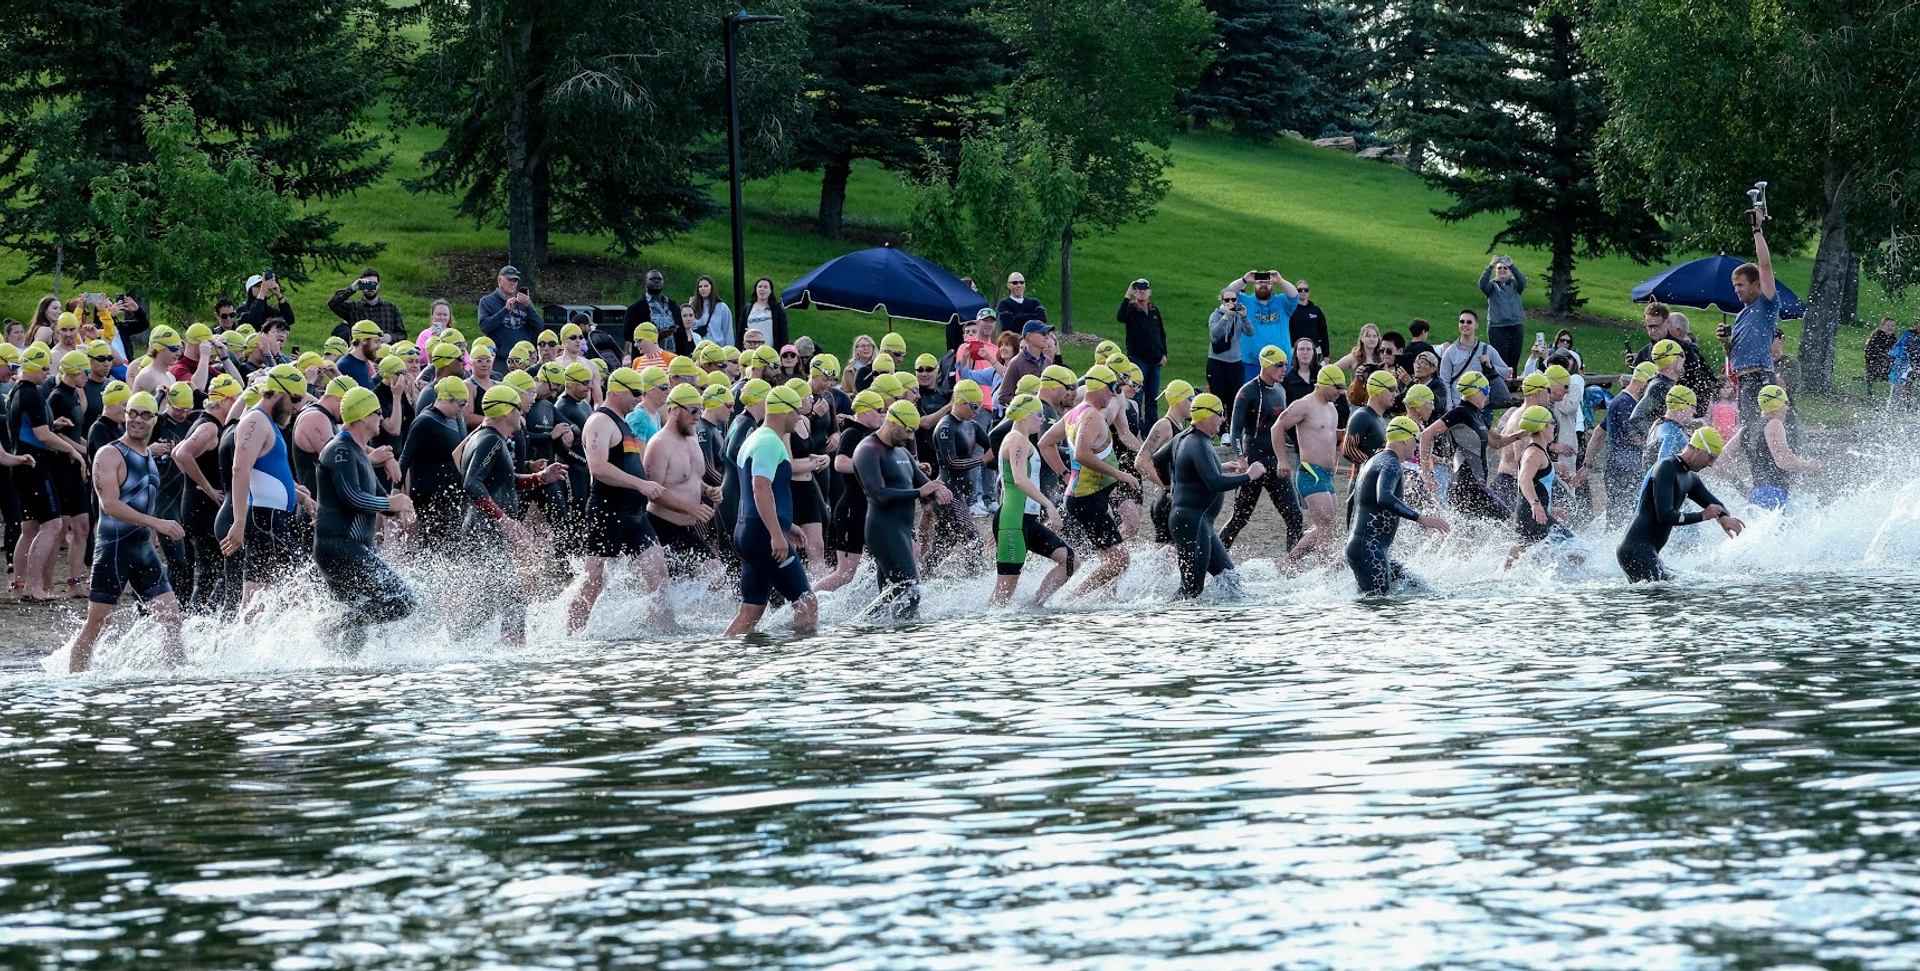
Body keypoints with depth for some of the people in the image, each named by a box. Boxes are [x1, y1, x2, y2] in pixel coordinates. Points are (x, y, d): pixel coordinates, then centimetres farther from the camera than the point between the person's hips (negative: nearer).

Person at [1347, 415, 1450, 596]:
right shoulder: (1392, 465, -11)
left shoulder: (1374, 461, 21)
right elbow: (1384, 498, -31)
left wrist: (1351, 536, 39)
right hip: (1369, 549, -11)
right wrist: (1421, 519, -35)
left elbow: (1351, 501, 32)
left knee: (1416, 589, 7)